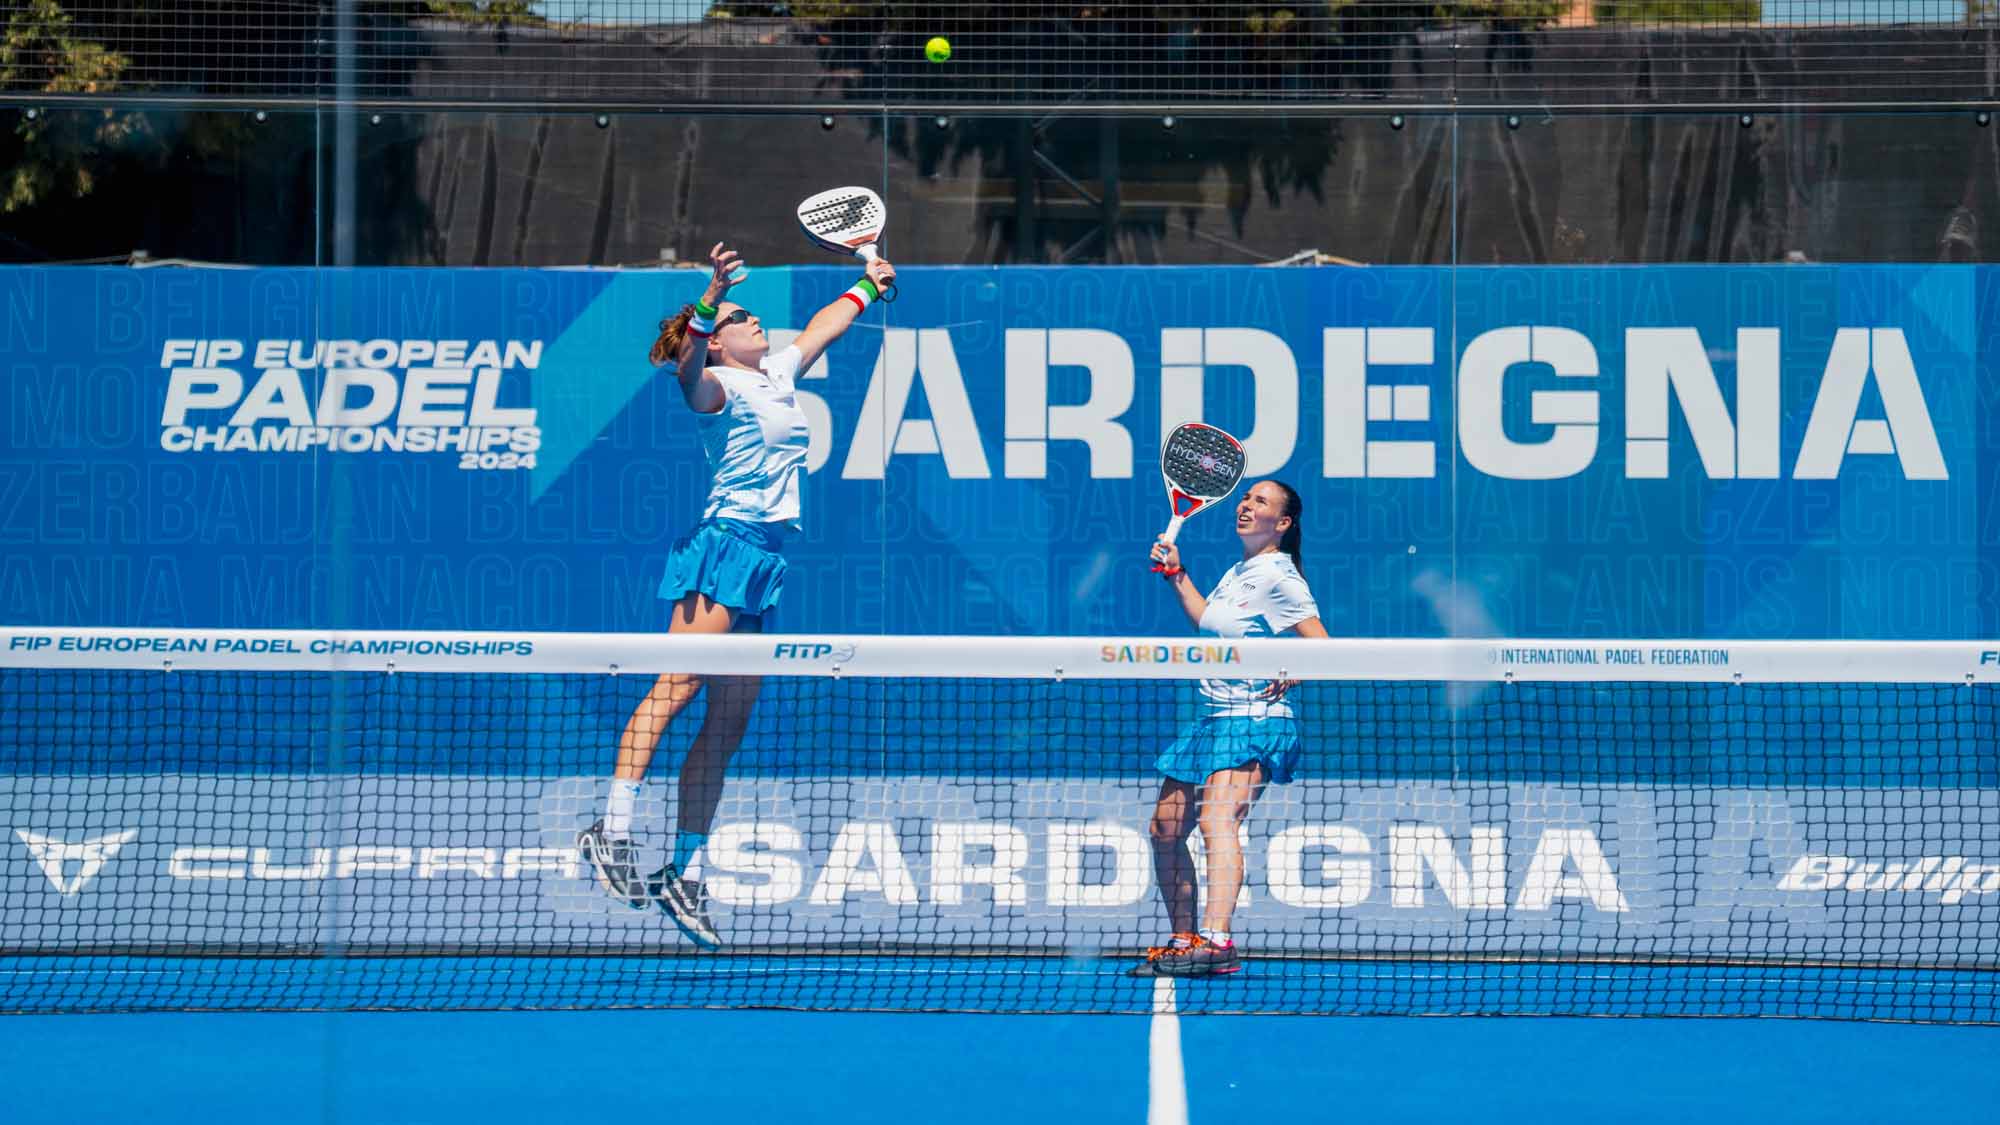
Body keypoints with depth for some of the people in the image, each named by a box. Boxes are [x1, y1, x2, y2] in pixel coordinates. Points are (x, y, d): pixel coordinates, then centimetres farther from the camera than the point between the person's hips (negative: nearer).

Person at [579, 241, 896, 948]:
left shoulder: (777, 375, 20)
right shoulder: (718, 388, -4)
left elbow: (821, 327, 39)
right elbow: (688, 371, -28)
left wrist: (868, 285, 51)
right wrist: (708, 304, -42)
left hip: (761, 558, 8)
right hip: (725, 541, -8)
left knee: (727, 724, 3)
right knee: (676, 688, -19)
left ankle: (682, 876, 3)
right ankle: (612, 830, -27)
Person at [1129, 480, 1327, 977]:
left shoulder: (1278, 576, -10)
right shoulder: (1238, 572, 16)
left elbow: (1323, 646, -15)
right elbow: (1208, 623, 34)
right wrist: (1177, 575, 28)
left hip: (1253, 720, -10)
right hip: (1211, 719, 10)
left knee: (1217, 821, -29)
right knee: (1165, 828, 13)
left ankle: (1217, 941, -44)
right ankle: (1184, 941, 25)